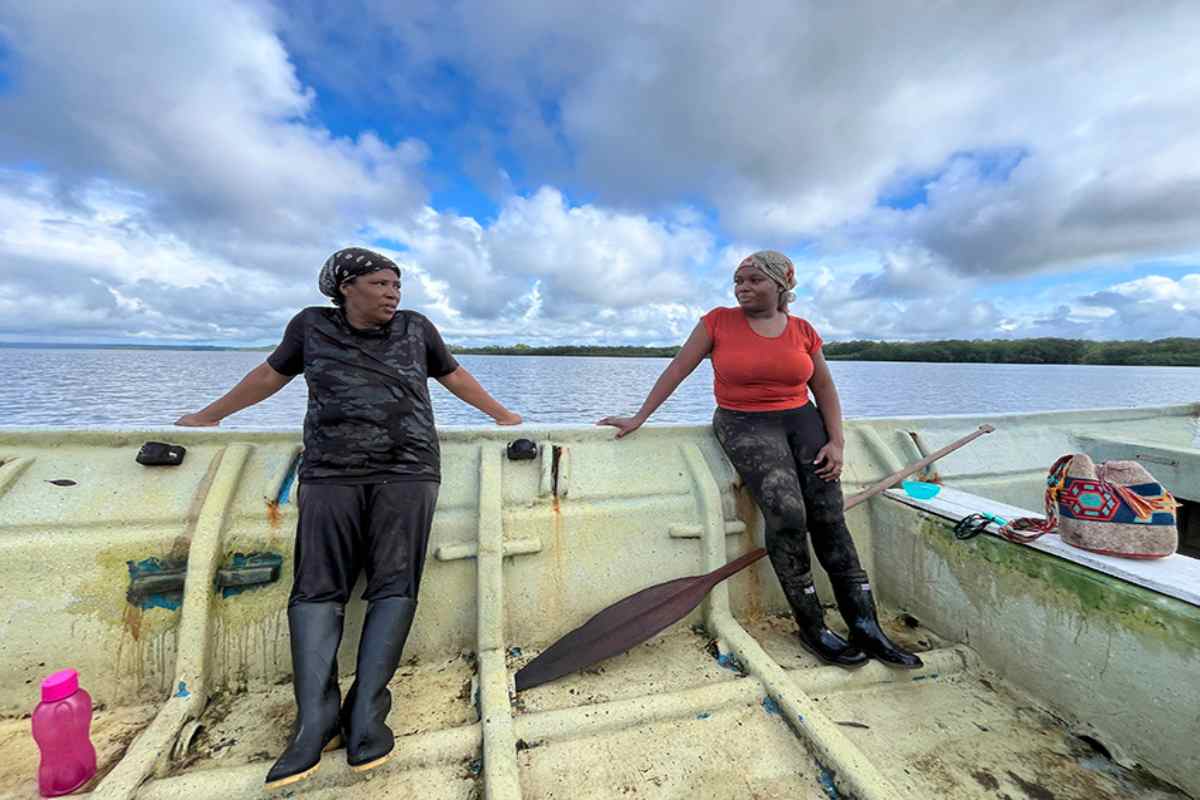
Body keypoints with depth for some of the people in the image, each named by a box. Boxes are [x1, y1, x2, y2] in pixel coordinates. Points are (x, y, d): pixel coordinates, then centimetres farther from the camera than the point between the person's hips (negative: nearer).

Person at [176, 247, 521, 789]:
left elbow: (455, 376, 20)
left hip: (407, 474, 0)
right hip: (331, 476, 1)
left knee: (394, 587, -7)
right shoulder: (311, 326, 13)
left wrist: (501, 415, 25)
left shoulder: (415, 327, 12)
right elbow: (270, 374, 25)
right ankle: (314, 721, 3)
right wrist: (208, 416, 34)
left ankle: (366, 714, 0)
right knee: (316, 590, -4)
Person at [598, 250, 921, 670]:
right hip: (746, 425, -3)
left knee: (829, 517, -10)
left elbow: (825, 388, 13)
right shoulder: (719, 321, 0)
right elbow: (677, 369, -2)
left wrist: (836, 441, 0)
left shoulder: (803, 331, 7)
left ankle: (866, 625, 2)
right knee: (787, 513, -22)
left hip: (801, 419, 4)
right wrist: (639, 417, -5)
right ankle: (812, 628, -6)